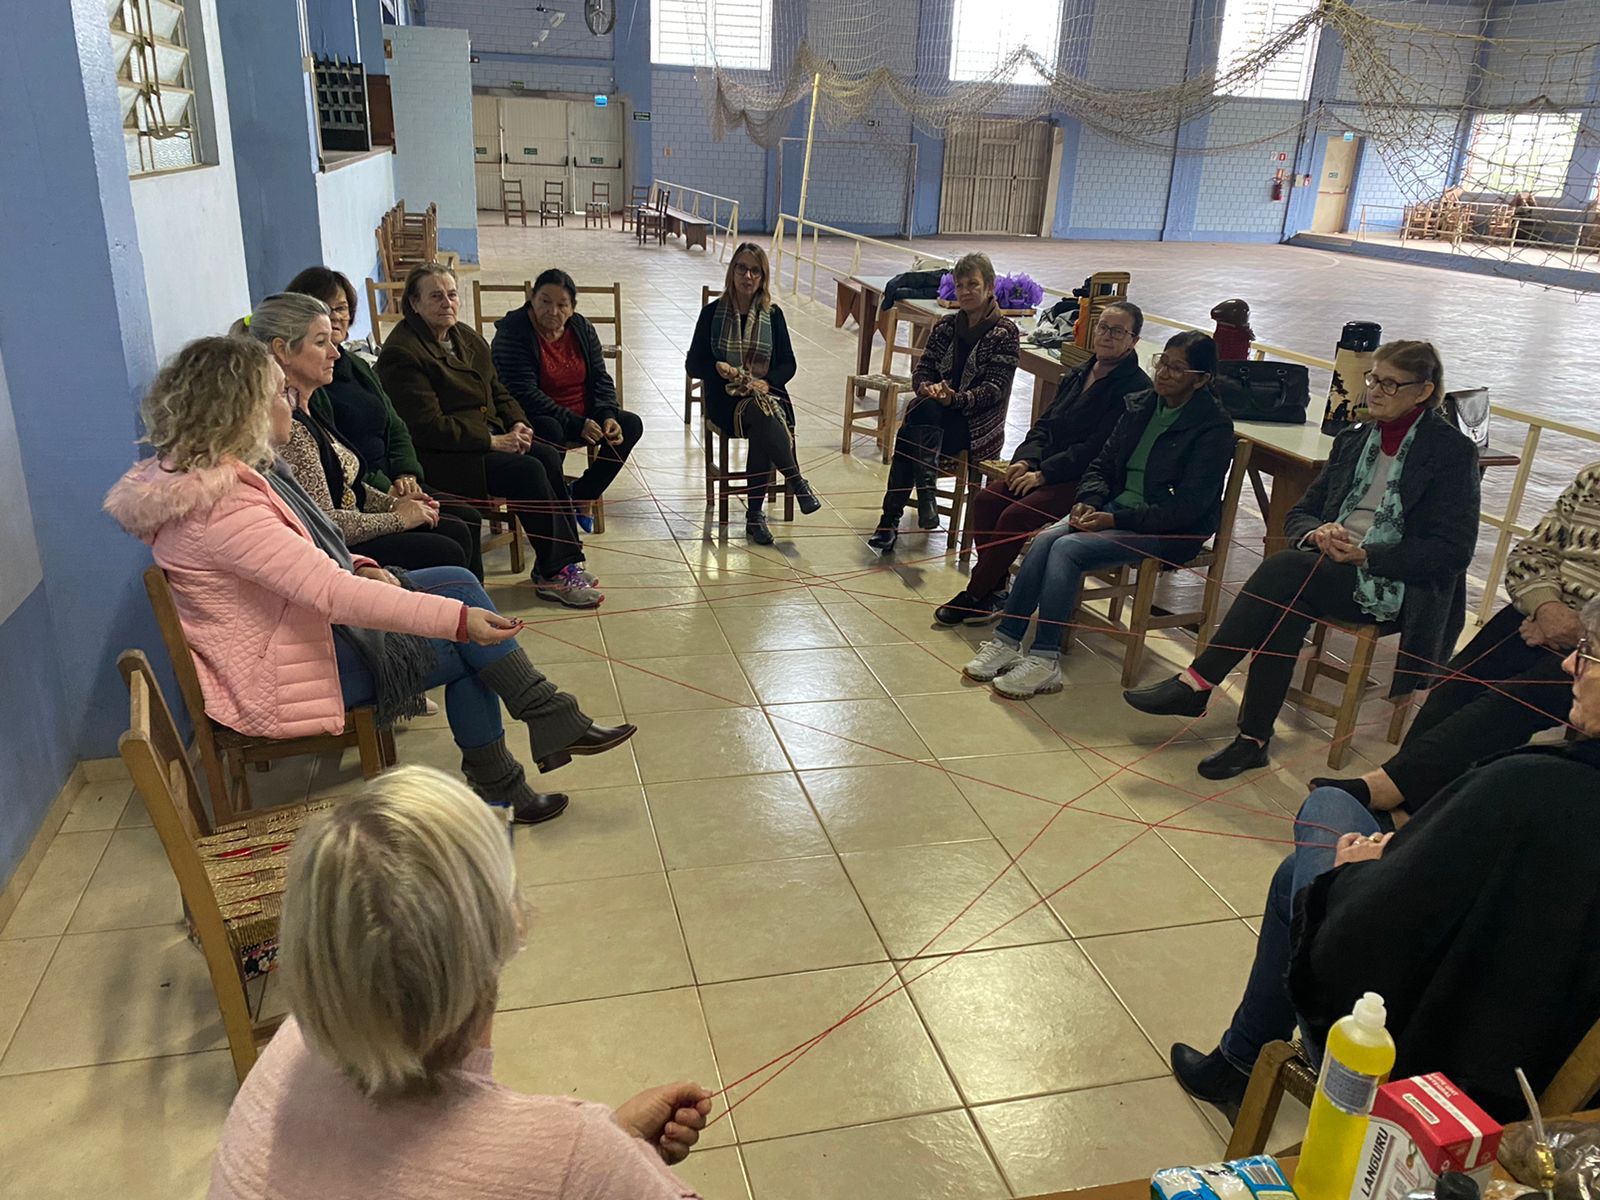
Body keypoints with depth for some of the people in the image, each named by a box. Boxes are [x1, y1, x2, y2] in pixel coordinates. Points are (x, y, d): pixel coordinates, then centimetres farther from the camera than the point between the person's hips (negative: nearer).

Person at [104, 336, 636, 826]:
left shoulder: (225, 472, 4)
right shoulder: (221, 505, -29)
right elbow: (332, 593, -34)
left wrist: (358, 567, -2)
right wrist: (457, 618, -35)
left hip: (300, 624, 10)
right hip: (276, 677, -9)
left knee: (457, 580, -1)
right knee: (465, 651, -8)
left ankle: (552, 718, 0)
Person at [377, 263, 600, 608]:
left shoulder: (467, 338, 15)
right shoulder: (401, 353, -12)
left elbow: (499, 392, 19)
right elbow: (428, 427, -19)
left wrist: (518, 424, -4)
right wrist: (493, 441, -20)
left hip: (490, 435, 8)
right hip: (440, 455, -8)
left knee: (548, 457, -17)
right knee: (528, 471, -26)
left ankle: (564, 560, -13)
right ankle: (554, 572, -17)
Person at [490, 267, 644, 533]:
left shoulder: (581, 328, 5)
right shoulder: (512, 332, -15)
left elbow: (601, 379, 8)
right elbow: (524, 394, -22)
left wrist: (608, 416, -14)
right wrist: (576, 424, -26)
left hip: (583, 417, 7)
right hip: (532, 419, -7)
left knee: (631, 425, -8)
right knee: (551, 431, -39)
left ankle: (582, 494, 1)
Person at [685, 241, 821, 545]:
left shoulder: (773, 315, 9)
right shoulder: (712, 313, 5)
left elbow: (788, 364, 8)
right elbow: (693, 363, 5)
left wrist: (767, 382, -12)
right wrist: (717, 367, -17)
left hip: (766, 394, 1)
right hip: (725, 398, -1)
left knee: (763, 428, -35)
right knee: (764, 416, -36)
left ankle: (755, 514, -26)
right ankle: (798, 483, -27)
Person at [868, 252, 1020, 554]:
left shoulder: (1005, 332, -2)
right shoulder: (946, 326, 13)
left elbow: (995, 388, -11)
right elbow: (921, 370, 9)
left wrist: (955, 398, -27)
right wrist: (927, 387, -16)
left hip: (979, 424, -4)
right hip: (934, 418, 5)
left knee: (909, 435, -28)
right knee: (922, 407, -30)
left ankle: (891, 519, -26)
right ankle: (925, 493, -30)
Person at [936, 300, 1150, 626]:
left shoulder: (1136, 388, -10)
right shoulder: (1078, 375, 16)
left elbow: (1100, 449, -18)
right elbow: (1045, 425, 16)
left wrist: (1043, 474, -19)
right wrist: (1026, 459, -4)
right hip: (1051, 469, 8)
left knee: (1016, 515, -25)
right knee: (987, 499, -14)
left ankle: (974, 596, -10)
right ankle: (994, 590, -5)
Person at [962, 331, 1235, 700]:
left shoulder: (1214, 428, -11)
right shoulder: (1140, 404, 9)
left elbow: (1187, 507, -16)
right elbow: (1103, 463, 15)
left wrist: (1115, 519, -21)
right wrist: (1089, 501, -7)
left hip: (1169, 530, -6)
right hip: (1115, 507, 7)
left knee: (1068, 549, -27)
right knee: (1045, 540, -20)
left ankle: (1044, 662, -23)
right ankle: (1005, 642, -17)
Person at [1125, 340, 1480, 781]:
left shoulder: (1453, 451, -1)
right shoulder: (1354, 441, 17)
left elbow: (1454, 549, -8)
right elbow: (1300, 513, 16)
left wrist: (1365, 556, -17)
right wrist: (1317, 533, -9)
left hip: (1396, 584, -5)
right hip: (1331, 567, 5)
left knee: (1283, 569, -31)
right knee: (1286, 609, -30)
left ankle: (1198, 683, -28)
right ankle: (1253, 739, -29)